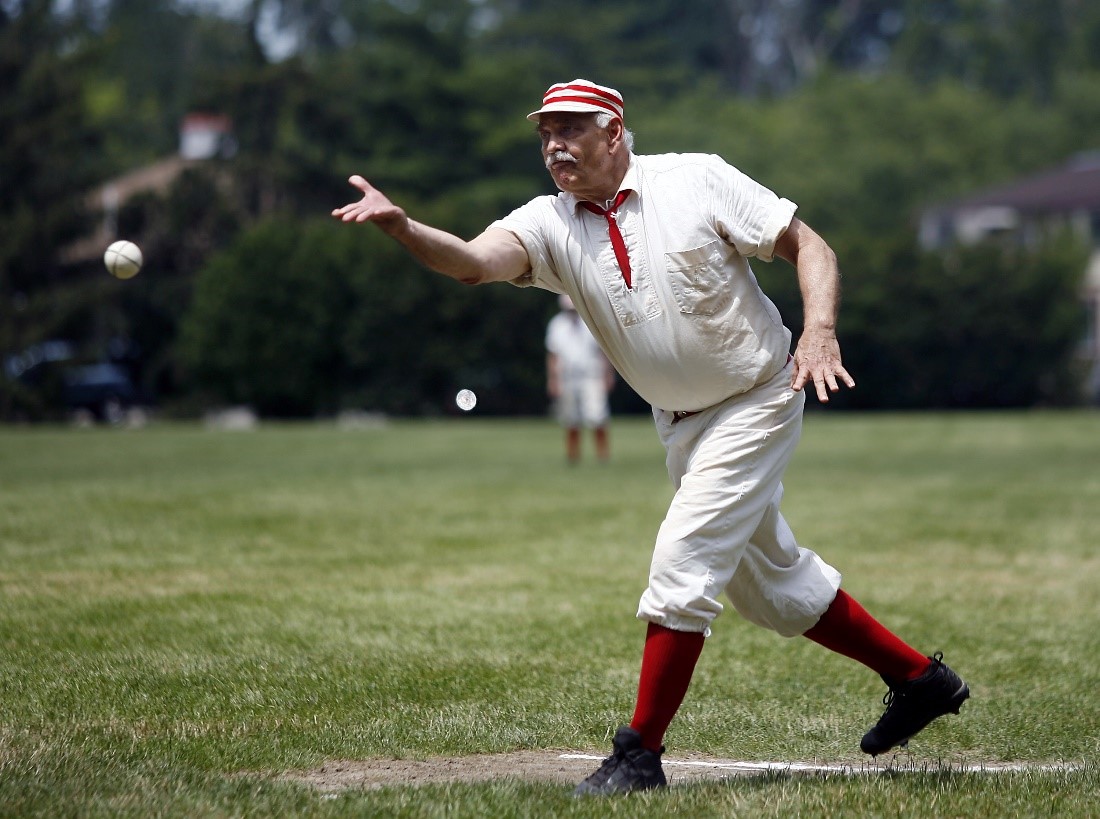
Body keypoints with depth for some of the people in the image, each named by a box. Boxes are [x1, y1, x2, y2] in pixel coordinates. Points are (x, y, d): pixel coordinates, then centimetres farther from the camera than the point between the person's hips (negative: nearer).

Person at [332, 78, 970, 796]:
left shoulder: (698, 180, -14)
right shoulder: (550, 225, -5)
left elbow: (808, 244, -12)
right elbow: (474, 261, -24)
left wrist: (820, 331, -29)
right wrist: (399, 226, -43)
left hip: (758, 403, -7)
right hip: (682, 425, 7)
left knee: (682, 566, -14)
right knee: (769, 579, 17)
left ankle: (640, 755, -5)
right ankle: (918, 677, 33)